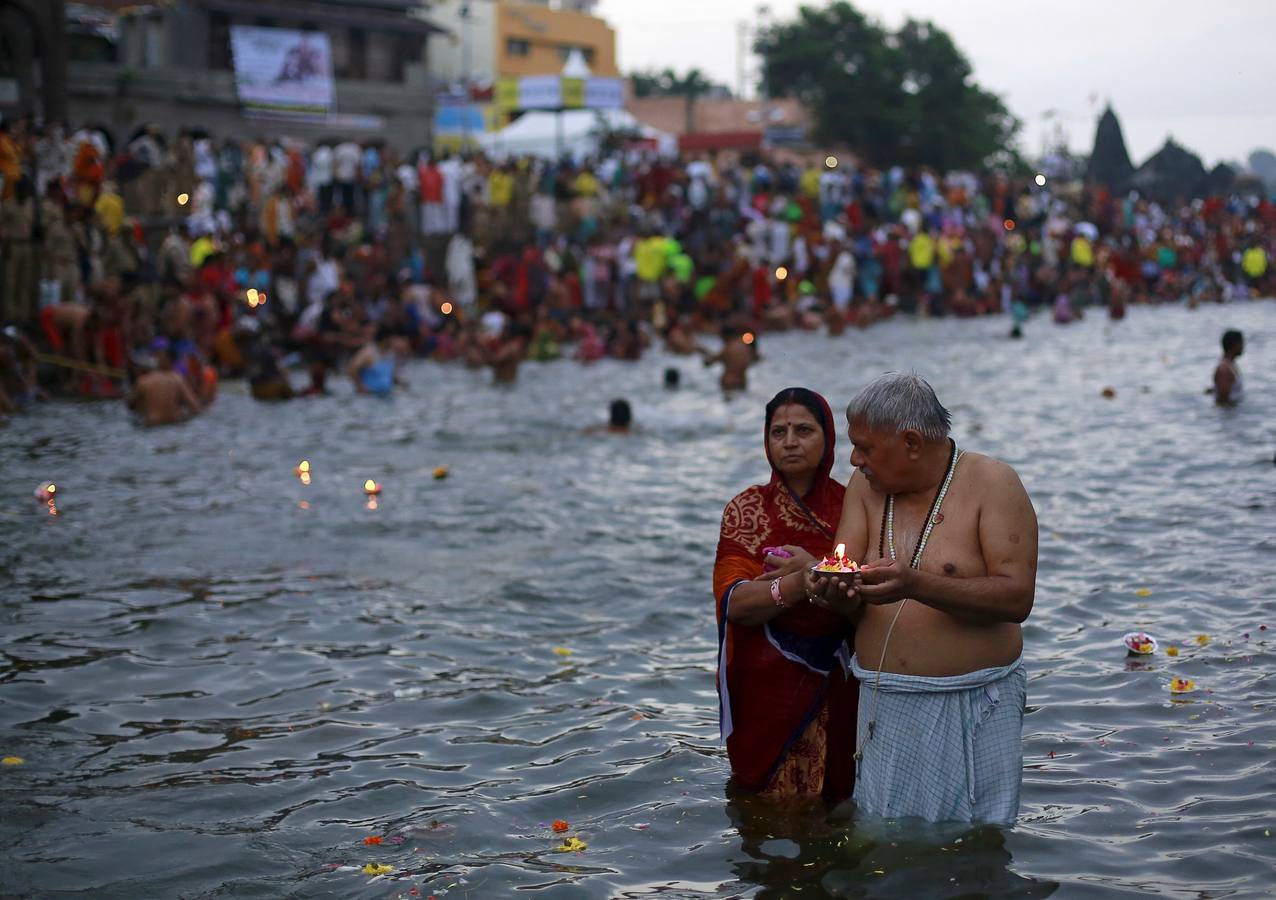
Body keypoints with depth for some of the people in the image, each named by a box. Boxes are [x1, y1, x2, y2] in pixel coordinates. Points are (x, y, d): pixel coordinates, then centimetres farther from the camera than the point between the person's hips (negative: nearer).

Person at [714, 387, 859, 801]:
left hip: (838, 686, 1)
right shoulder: (748, 509, 1)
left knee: (837, 809, 6)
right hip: (769, 686, -1)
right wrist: (802, 582, -28)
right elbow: (734, 602, -12)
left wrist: (814, 573, -19)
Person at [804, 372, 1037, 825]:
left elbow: (1017, 597, -17)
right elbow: (853, 605, 4)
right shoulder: (865, 487, 7)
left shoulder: (991, 482, -7)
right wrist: (835, 593, -21)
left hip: (972, 706, -4)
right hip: (885, 705, 4)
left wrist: (916, 585, -28)